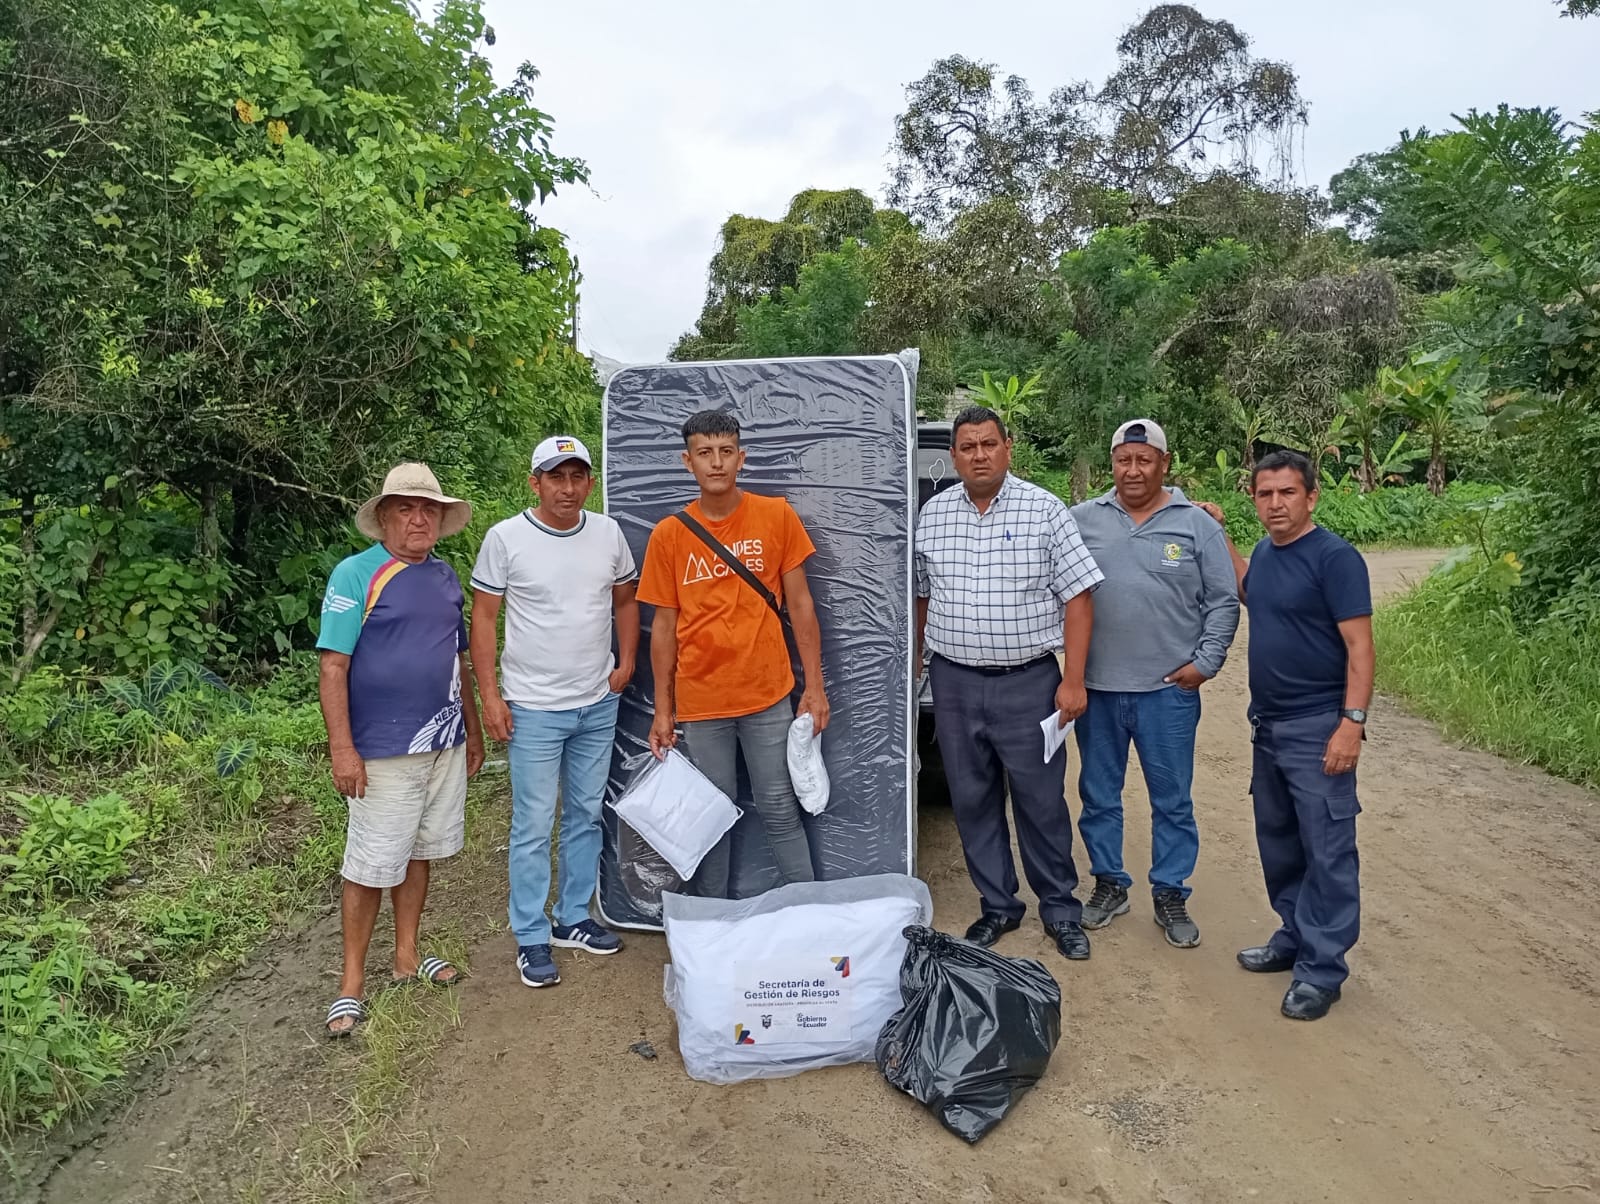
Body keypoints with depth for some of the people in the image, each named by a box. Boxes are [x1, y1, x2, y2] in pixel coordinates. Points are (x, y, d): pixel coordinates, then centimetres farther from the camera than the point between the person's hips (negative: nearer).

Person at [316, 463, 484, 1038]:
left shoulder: (446, 576, 11)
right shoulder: (356, 574, -9)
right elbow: (333, 667, -13)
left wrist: (472, 729, 19)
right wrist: (342, 748, -18)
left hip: (445, 743, 7)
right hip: (384, 751, -6)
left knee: (421, 851, 16)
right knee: (371, 866, 1)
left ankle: (407, 956, 32)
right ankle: (352, 982, 16)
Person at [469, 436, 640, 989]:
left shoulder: (608, 533, 2)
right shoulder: (506, 538, -9)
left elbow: (625, 600, 14)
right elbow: (483, 617, -6)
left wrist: (625, 663, 3)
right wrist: (490, 694, -9)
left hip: (598, 704, 5)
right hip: (533, 708, -4)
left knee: (585, 817, 15)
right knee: (533, 827, 2)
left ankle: (573, 918, 31)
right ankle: (531, 938, 17)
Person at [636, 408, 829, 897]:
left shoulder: (777, 516, -1)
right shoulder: (668, 535, 0)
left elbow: (800, 604, 3)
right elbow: (664, 625, 5)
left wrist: (814, 687, 0)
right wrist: (662, 710, 5)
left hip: (769, 695, -1)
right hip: (700, 702, 1)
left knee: (780, 810, 7)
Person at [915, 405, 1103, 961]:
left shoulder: (1045, 510, -4)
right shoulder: (932, 514, 6)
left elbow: (1077, 597, -6)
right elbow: (920, 596, 14)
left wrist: (1073, 680, -11)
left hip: (1029, 681, -3)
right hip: (954, 683, 3)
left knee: (1042, 801, 5)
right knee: (972, 800, 11)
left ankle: (1060, 909, 24)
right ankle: (997, 905, 28)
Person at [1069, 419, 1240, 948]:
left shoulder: (1197, 524, 1)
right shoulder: (1082, 519, 4)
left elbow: (1224, 602, 3)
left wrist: (1205, 663, -5)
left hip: (1169, 689, -1)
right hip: (1096, 687, 2)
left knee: (1173, 801, 8)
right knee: (1098, 796, 12)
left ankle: (1171, 894, 24)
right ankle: (1109, 883, 29)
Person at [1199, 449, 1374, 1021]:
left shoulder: (1335, 557, -14)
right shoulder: (1265, 553, 9)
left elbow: (1359, 646, -16)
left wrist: (1352, 722, -23)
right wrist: (1219, 538, 22)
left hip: (1317, 728, -8)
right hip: (1268, 724, 8)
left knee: (1326, 850, 0)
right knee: (1278, 841, 17)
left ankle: (1322, 968, 9)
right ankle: (1294, 937, 31)